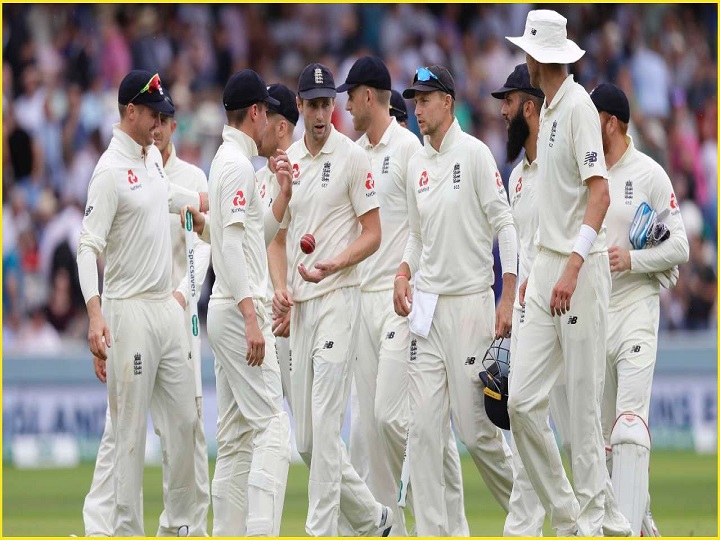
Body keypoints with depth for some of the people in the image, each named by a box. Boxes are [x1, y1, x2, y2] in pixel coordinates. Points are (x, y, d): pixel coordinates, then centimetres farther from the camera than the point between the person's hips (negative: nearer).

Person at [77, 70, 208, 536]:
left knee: (184, 420, 9)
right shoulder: (111, 171, -15)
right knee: (131, 429, -6)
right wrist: (95, 314, -32)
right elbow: (89, 247, -21)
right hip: (130, 312, -8)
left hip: (169, 305, 8)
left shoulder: (154, 157, 11)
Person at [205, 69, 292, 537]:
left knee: (237, 435, 9)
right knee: (272, 427, -15)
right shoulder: (238, 164, -12)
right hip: (240, 307, -10)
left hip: (228, 310, 10)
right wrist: (251, 318, -26)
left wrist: (285, 193, 15)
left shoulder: (230, 161, 18)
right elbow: (233, 245, -22)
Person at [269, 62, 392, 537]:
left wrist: (331, 266, -19)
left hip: (338, 298, -7)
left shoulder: (352, 157, -3)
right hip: (299, 305, 7)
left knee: (325, 422, -13)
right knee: (307, 439, 6)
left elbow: (373, 235, -5)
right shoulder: (287, 162, 14)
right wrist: (280, 287, 1)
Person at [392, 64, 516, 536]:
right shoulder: (417, 163, 12)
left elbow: (504, 225, -10)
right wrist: (404, 274, 2)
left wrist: (508, 298, -16)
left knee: (476, 426, -5)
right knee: (424, 426, -1)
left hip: (470, 303, -6)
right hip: (427, 304, 6)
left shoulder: (474, 154, -8)